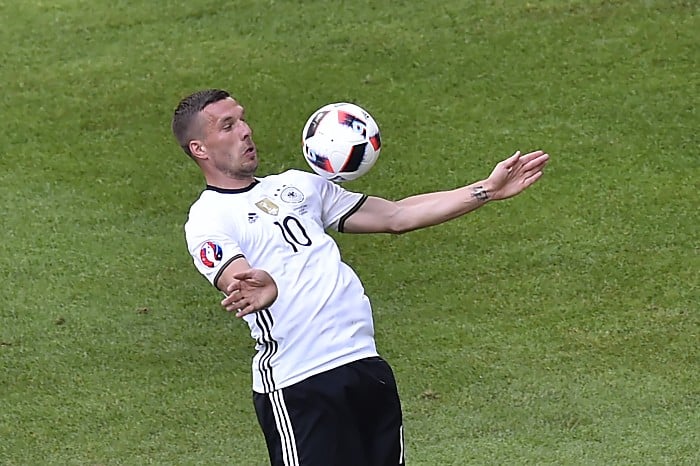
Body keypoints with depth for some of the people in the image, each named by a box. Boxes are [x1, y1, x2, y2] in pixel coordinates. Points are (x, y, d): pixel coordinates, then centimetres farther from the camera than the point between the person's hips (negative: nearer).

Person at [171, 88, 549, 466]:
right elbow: (238, 279, -20)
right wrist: (258, 288, -45)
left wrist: (485, 191, 15)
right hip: (295, 386, -6)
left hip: (366, 364, 7)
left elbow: (395, 216, 22)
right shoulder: (207, 220, 0)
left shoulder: (298, 185, 20)